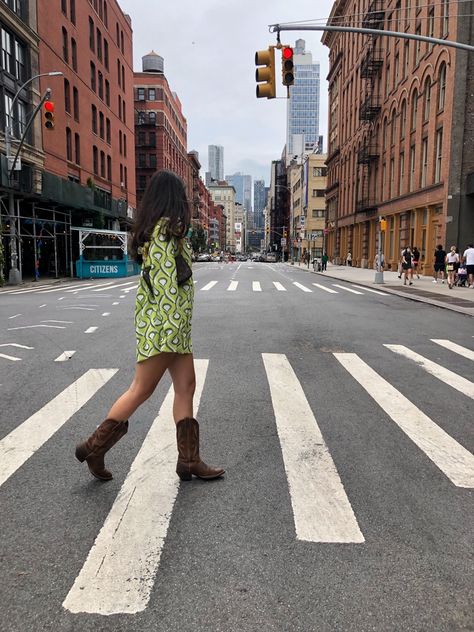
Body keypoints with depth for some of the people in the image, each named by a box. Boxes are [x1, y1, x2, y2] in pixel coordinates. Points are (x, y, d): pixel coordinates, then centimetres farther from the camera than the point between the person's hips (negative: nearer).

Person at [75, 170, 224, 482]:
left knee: (186, 386, 8)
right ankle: (94, 447, 15)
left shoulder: (153, 228, 16)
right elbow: (168, 282, -19)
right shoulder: (168, 227, -12)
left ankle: (189, 461, 14)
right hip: (166, 321, -10)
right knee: (142, 389, 0)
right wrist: (174, 326, -20)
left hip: (173, 326, 10)